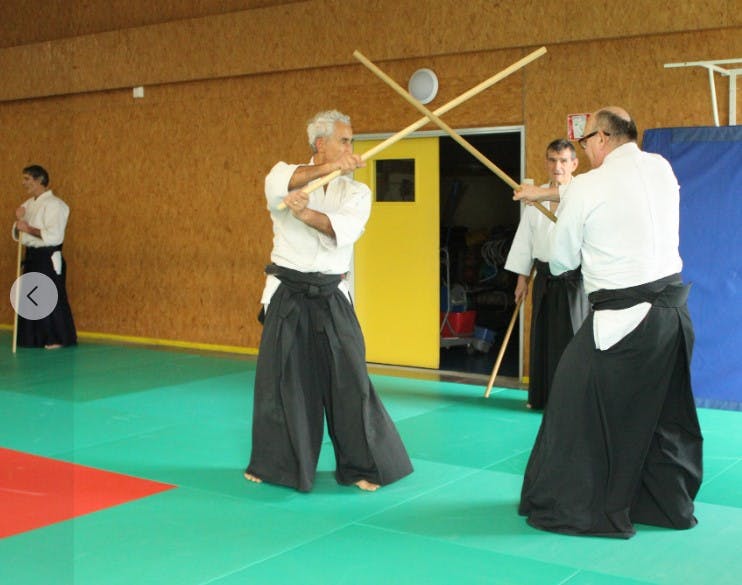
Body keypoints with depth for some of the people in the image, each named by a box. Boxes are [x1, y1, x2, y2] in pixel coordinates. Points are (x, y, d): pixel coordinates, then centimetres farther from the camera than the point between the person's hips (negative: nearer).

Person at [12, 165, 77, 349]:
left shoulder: (54, 205, -12)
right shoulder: (28, 204, 14)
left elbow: (54, 236, -21)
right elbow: (17, 235, 17)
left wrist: (29, 229, -18)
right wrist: (19, 221, -3)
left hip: (48, 257, -8)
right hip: (31, 257, 8)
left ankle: (58, 339, 6)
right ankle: (34, 338, 22)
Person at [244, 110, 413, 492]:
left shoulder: (356, 192, 2)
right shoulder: (284, 174, 1)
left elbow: (345, 228, -18)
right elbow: (280, 184, -26)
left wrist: (306, 214, -35)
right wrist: (328, 167, -41)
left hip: (330, 297, 0)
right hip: (287, 294, 0)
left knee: (349, 379, -2)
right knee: (277, 380, 8)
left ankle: (364, 464, 12)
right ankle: (273, 462, 26)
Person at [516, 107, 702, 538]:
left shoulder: (588, 186, -10)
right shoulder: (662, 168, 6)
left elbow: (561, 260, 0)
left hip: (622, 316, -7)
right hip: (673, 308, 7)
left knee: (579, 409, 4)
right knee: (668, 413, 18)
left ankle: (570, 508, 11)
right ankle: (672, 506, 29)